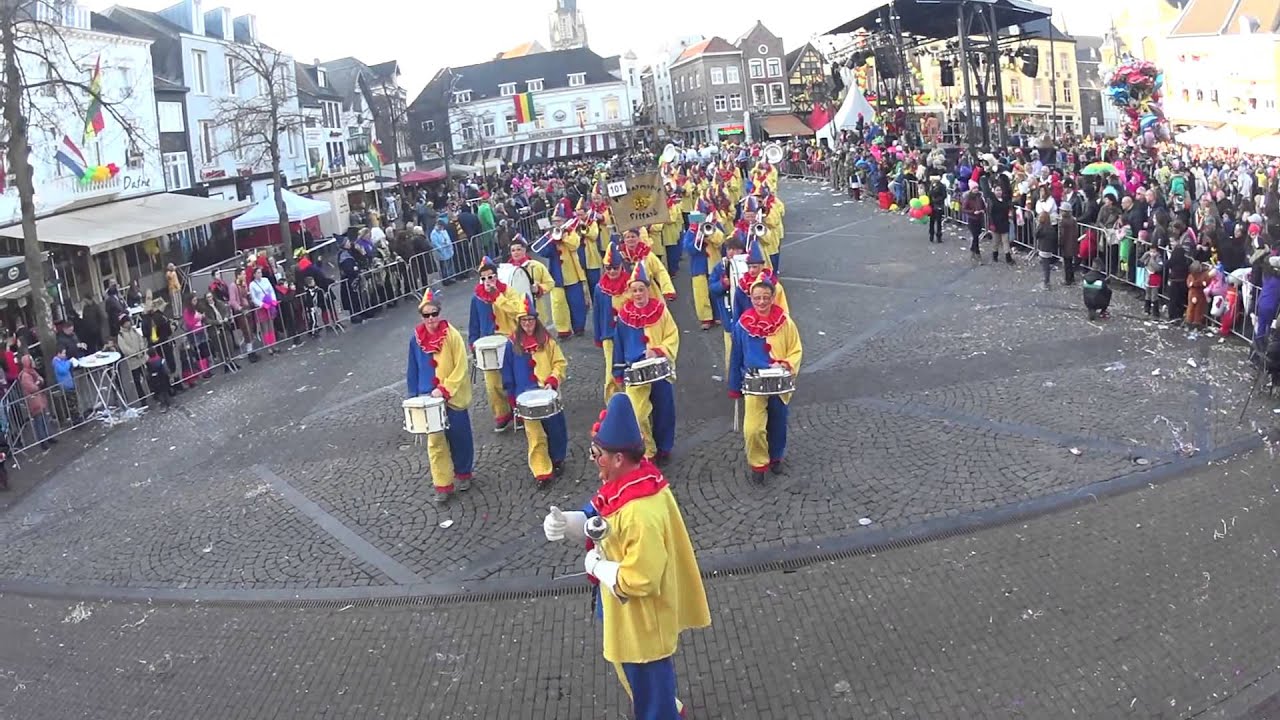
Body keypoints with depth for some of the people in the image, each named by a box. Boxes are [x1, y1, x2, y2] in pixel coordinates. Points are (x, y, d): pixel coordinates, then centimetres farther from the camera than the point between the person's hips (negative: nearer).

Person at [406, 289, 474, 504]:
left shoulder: (452, 335, -11)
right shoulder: (416, 338, -2)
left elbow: (461, 368, -12)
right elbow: (413, 370, 8)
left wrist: (444, 390, -19)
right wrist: (414, 396, 5)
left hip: (454, 397, -2)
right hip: (429, 398, 2)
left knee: (459, 437, 11)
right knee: (435, 442, 2)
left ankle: (463, 474, 32)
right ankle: (443, 485, 9)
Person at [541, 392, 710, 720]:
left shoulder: (641, 513, -36)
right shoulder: (630, 481, -7)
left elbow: (639, 579, -34)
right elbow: (597, 523, 7)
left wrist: (596, 565, -19)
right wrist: (565, 523, -11)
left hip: (641, 616, -10)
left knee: (645, 680, 14)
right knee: (644, 677, 32)